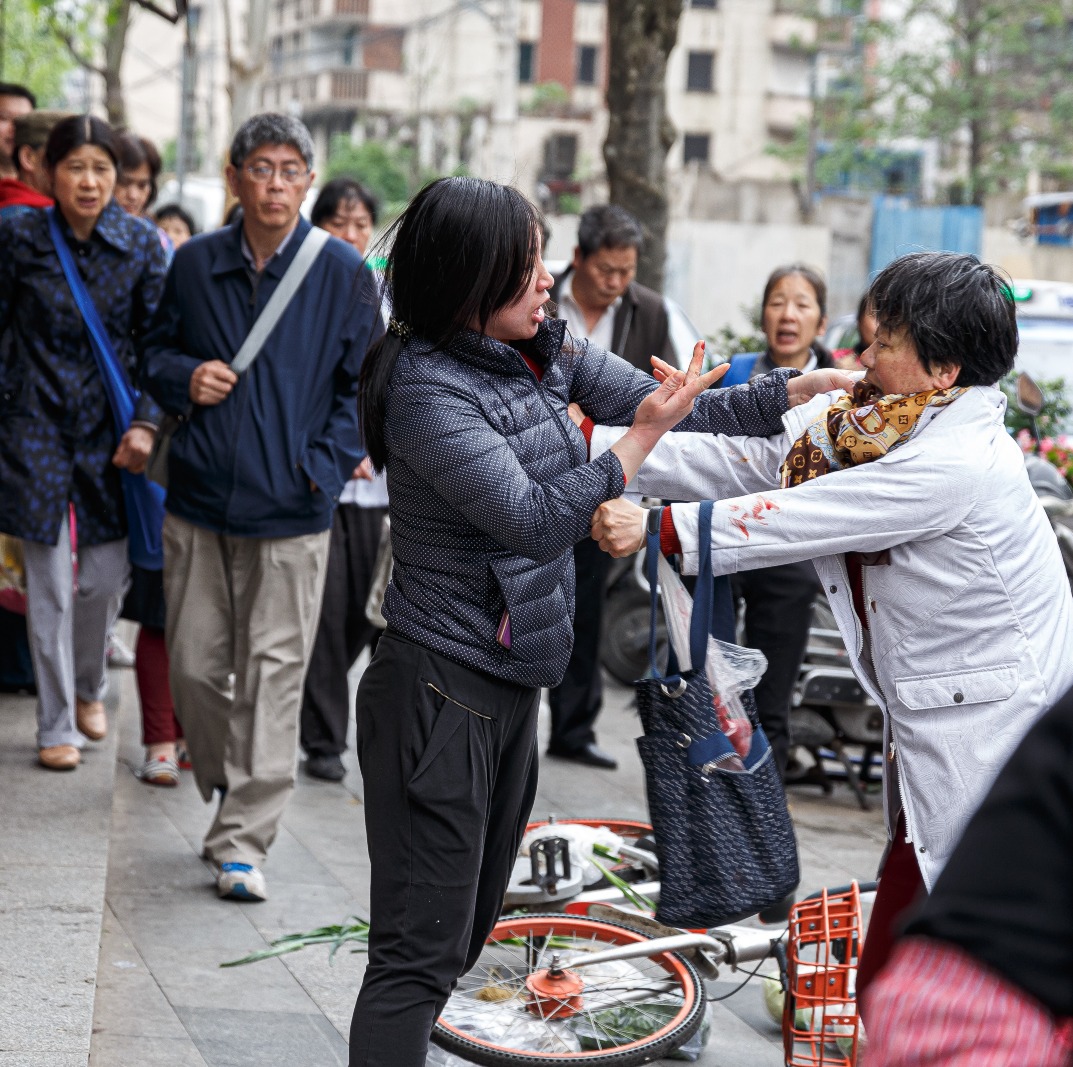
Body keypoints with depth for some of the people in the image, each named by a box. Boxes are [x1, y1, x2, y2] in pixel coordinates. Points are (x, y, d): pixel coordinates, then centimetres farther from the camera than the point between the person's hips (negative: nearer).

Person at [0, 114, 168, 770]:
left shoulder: (142, 243, -3)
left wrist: (147, 422, -10)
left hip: (110, 426, 1)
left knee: (108, 576, 4)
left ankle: (89, 687, 32)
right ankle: (57, 724, 14)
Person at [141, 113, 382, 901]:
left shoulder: (341, 272, -2)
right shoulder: (194, 264, 5)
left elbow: (367, 381, 3)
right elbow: (157, 350, 17)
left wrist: (327, 465, -7)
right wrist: (183, 379, -5)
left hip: (290, 511, -3)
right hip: (198, 501, 3)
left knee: (273, 673, -3)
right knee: (194, 664, 8)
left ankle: (244, 840, 2)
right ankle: (227, 787, 33)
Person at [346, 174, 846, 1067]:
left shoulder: (544, 351, 6)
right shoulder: (426, 386, -19)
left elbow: (663, 404, 13)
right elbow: (534, 522, -21)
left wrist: (801, 391, 5)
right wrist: (642, 435, -17)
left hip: (514, 687, 9)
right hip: (441, 695, -9)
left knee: (466, 932, 16)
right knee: (420, 953, -7)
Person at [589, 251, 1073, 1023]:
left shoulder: (956, 465, -22)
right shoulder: (861, 426, 6)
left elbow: (797, 519, -22)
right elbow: (745, 463, 5)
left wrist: (656, 528, -18)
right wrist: (592, 446, 1)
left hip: (986, 748, -9)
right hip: (937, 738, 9)